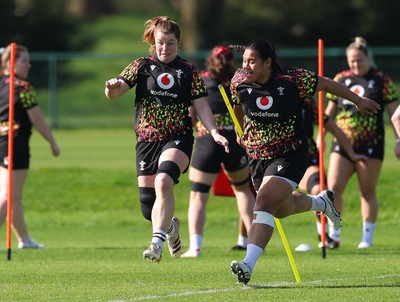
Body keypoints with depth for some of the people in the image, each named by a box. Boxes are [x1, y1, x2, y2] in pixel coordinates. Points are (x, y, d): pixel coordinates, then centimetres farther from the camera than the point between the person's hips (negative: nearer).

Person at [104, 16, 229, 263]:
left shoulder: (189, 71, 4)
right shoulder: (142, 66, 5)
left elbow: (201, 106, 4)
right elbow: (115, 93, -5)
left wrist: (215, 133, -11)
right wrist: (112, 87, -29)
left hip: (178, 139, -2)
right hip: (147, 141, 2)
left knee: (163, 181, -32)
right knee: (148, 206, 2)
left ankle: (157, 242, -32)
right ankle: (171, 226, 37)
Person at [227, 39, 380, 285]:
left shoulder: (292, 79, -20)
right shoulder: (240, 81, -9)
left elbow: (325, 84, -3)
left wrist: (358, 100, 9)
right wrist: (242, 133, 27)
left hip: (290, 156, -6)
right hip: (258, 157, 6)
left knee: (264, 203, -24)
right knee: (281, 209, 21)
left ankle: (249, 265, -31)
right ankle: (321, 202, 53)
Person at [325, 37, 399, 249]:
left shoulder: (382, 81, 0)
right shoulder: (340, 79, 9)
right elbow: (330, 112, 18)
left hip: (370, 144, -3)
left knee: (368, 192, 3)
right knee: (333, 188, -8)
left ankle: (367, 237, 12)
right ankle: (334, 233, 5)